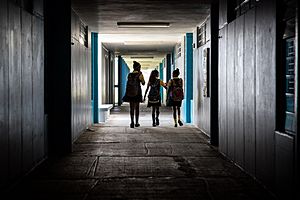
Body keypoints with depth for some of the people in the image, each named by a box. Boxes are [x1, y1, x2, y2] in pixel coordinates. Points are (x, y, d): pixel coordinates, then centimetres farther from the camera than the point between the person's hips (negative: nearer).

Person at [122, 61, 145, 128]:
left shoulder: (129, 74, 4)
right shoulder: (139, 74, -8)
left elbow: (128, 84, 8)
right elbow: (143, 83, 3)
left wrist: (127, 93, 15)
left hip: (130, 93, 3)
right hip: (137, 92, -3)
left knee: (131, 108, 4)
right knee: (137, 108, 7)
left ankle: (132, 122, -10)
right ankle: (136, 122, 11)